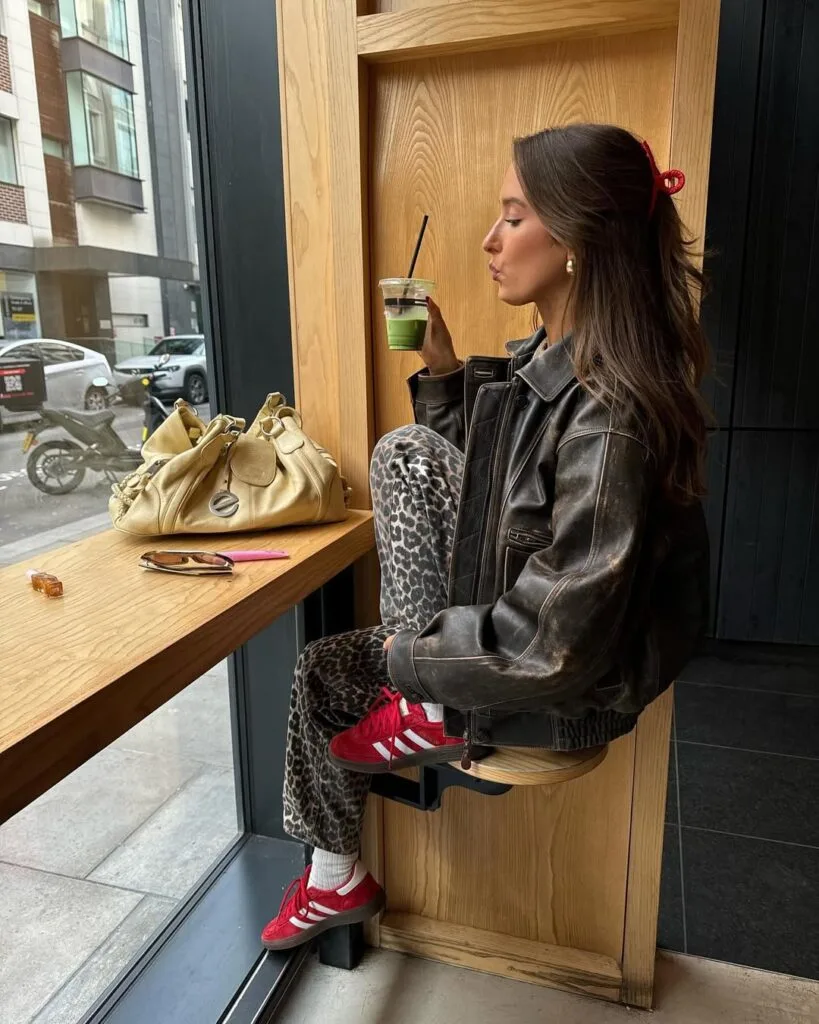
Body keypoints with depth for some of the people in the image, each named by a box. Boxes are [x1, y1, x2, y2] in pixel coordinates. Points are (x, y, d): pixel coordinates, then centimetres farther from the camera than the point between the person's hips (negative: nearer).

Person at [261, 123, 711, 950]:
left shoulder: (607, 422, -31)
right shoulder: (546, 361, -2)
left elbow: (555, 643, -30)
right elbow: (468, 470, 12)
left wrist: (414, 655, -16)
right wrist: (441, 370, -3)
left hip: (562, 692, -8)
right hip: (516, 632, 8)